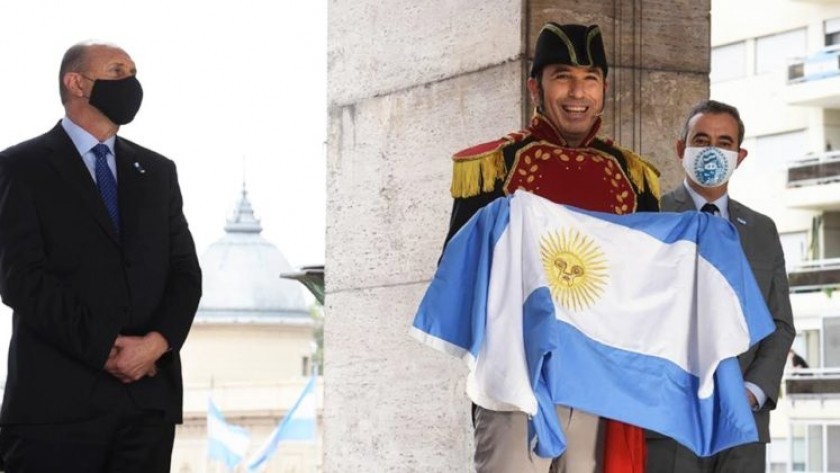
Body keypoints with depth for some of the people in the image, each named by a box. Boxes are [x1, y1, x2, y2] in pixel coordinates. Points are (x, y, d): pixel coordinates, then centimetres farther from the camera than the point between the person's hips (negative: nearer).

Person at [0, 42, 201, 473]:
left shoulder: (157, 171, 18)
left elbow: (185, 271, 11)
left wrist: (157, 342, -8)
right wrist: (103, 349, -13)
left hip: (149, 395, 4)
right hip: (57, 398, -4)